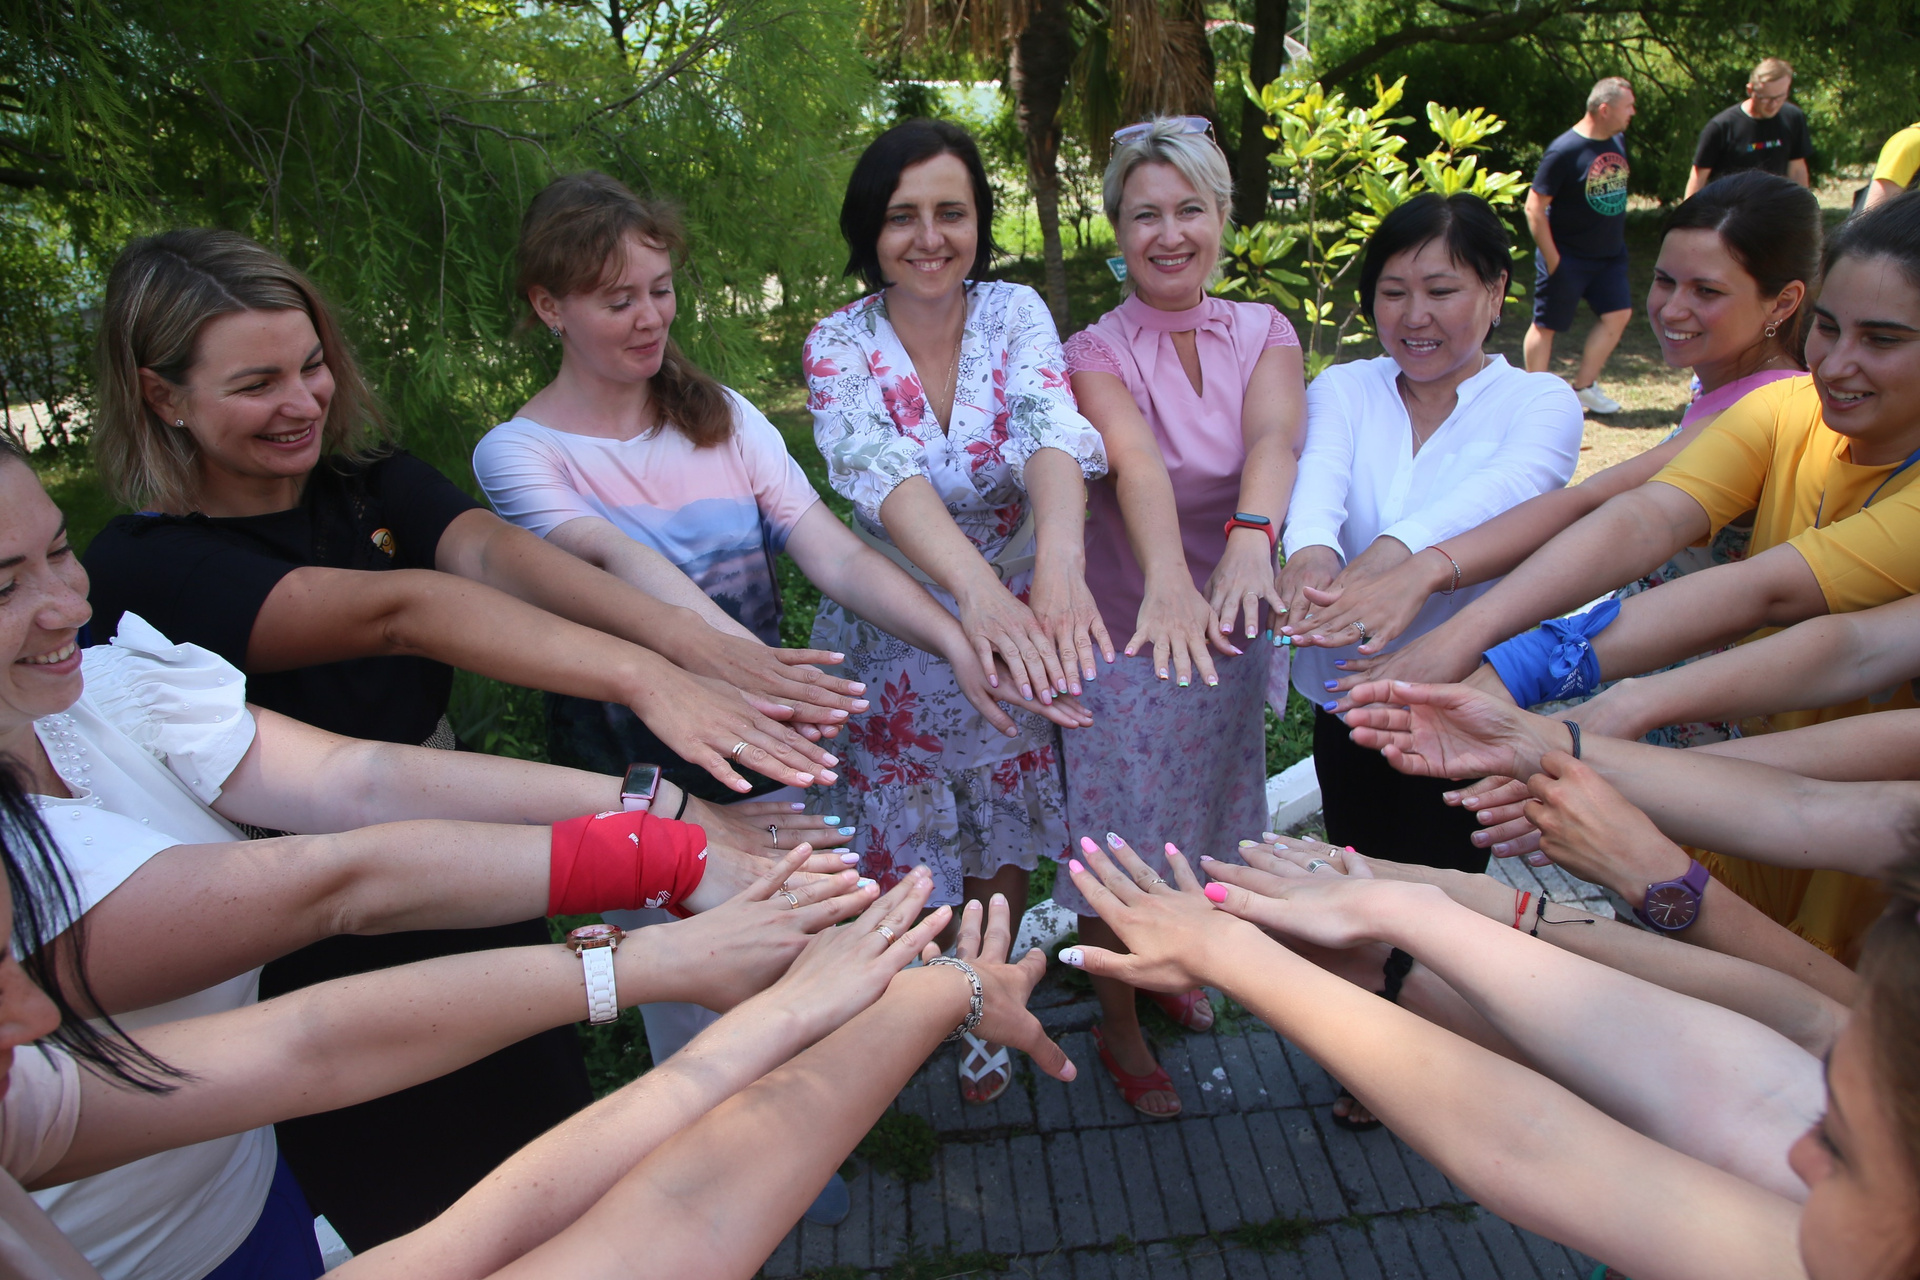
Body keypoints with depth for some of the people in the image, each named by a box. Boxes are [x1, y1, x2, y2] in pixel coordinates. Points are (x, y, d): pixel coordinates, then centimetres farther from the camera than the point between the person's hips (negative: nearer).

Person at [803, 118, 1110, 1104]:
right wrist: (976, 590, -51)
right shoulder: (839, 347, -13)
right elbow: (885, 475, -32)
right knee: (908, 855, 13)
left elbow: (1052, 432, -28)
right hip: (894, 635, -1)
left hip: (1021, 617, 1)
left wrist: (1060, 561, -50)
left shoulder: (1014, 312, -9)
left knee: (1003, 851, 17)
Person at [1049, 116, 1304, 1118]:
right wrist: (1167, 580, -52)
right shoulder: (1095, 353, -12)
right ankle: (1118, 1025, 35)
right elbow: (1136, 462, -33)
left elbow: (1274, 437, -25)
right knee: (1120, 844, 9)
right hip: (1128, 632, -4)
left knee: (1205, 822, 23)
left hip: (1231, 627, 4)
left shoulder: (1263, 333, -3)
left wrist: (1250, 538, -46)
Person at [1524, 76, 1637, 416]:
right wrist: (1551, 258, -19)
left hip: (1610, 254, 8)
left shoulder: (1619, 140, 5)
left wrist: (1616, 240, 16)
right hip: (1568, 256, -7)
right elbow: (1534, 206, -18)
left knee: (1617, 314, 4)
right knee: (1546, 324, 2)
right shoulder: (1564, 151, -18)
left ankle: (1584, 388, 16)